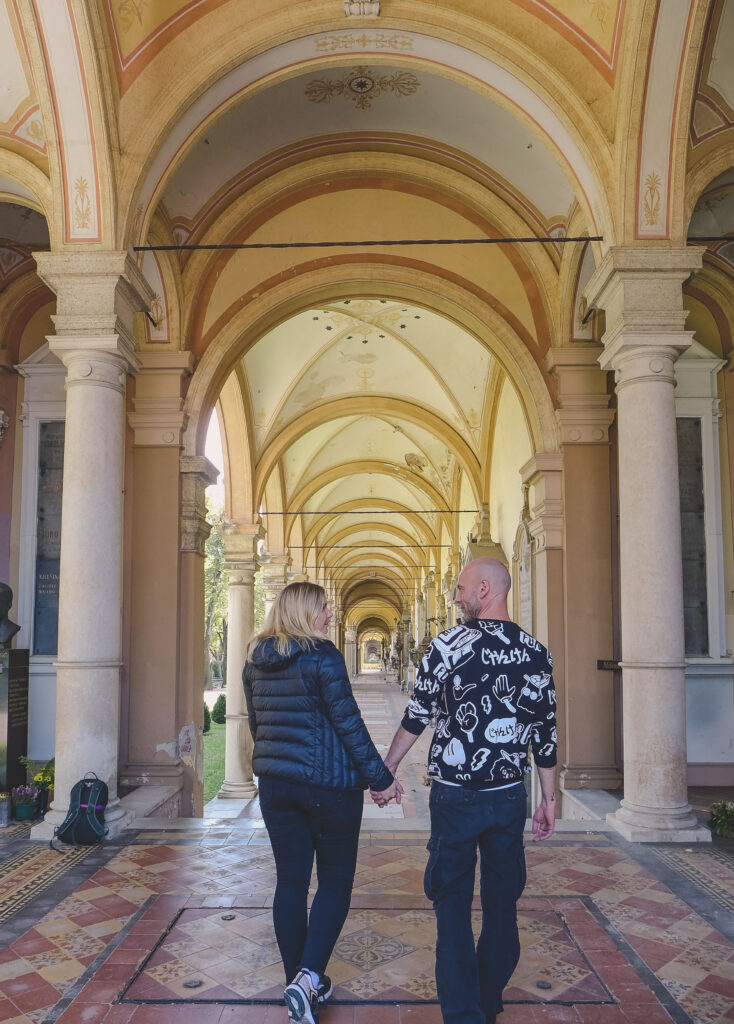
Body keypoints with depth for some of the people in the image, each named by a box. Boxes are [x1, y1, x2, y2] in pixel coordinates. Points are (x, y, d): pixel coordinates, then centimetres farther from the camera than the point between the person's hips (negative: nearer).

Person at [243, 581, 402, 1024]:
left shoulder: (256, 660, 6)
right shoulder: (322, 655, -15)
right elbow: (348, 723, -15)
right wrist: (381, 778, -8)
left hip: (275, 783, 6)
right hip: (328, 784, -6)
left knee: (291, 880, 12)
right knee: (336, 881, 7)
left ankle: (299, 985, 22)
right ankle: (308, 978, -6)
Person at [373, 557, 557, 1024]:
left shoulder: (448, 644, -11)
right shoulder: (536, 652, 0)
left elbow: (416, 716, -6)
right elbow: (546, 734, 4)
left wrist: (385, 771, 6)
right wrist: (549, 800, 13)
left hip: (455, 797, -4)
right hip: (509, 796, 4)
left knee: (453, 906, 8)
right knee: (502, 904, 17)